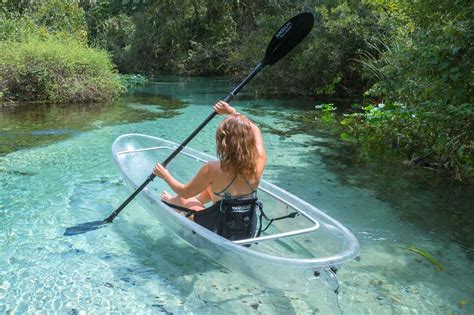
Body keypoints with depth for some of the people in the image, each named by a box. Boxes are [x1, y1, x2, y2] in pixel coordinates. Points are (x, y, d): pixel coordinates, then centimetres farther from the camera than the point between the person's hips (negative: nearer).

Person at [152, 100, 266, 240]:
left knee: (185, 199, 21)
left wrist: (165, 176, 8)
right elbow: (255, 130, 4)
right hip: (248, 231, 4)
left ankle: (170, 201, 56)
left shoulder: (213, 169, -27)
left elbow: (184, 192, -9)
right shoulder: (258, 162, -17)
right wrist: (232, 112, 8)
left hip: (219, 233, -4)